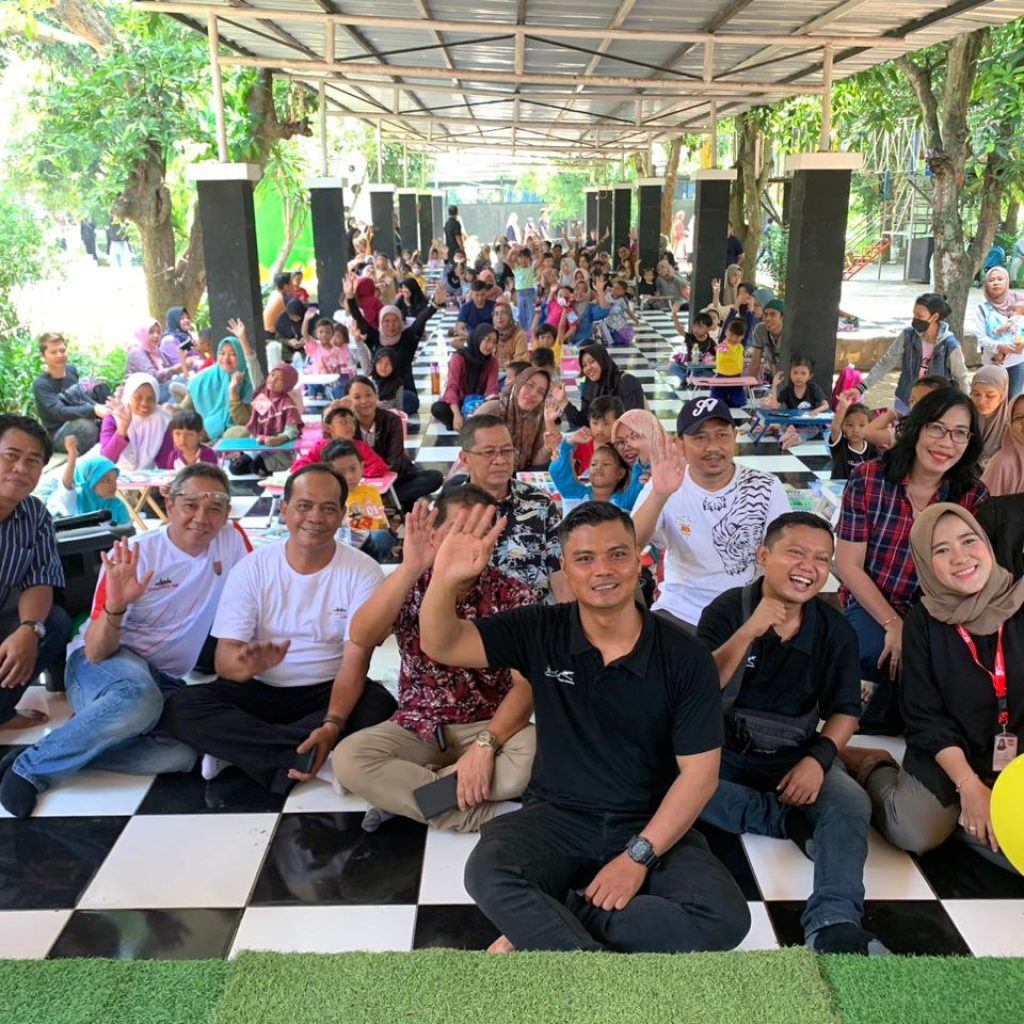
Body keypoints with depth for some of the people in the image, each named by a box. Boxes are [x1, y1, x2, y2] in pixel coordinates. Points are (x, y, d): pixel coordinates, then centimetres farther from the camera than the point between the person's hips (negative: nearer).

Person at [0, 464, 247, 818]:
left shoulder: (232, 540, -3)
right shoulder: (134, 557, -12)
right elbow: (97, 651, -16)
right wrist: (115, 606, -36)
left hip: (165, 681, 3)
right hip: (101, 664, -3)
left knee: (183, 755, -29)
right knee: (138, 698, -40)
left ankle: (76, 746, -11)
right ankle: (30, 766, -18)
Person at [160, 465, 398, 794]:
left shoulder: (363, 572, -9)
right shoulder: (251, 569, -5)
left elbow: (355, 662, -16)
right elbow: (225, 658, -11)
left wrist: (332, 725, -35)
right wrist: (250, 663, -38)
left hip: (329, 692, -1)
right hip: (259, 691, 1)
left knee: (379, 707, -32)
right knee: (181, 707, -24)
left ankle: (237, 748, -23)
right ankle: (310, 753, -26)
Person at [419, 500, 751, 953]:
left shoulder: (685, 659, -8)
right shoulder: (540, 632, -4)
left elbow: (699, 773, -6)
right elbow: (441, 644, -13)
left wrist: (639, 856, -16)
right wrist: (446, 579, -34)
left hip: (651, 826, 1)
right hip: (556, 817, -1)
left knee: (726, 918, -25)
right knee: (487, 872, -31)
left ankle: (533, 928, -15)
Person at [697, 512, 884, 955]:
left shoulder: (835, 628, -2)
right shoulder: (727, 609, -9)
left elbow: (845, 710, 3)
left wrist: (819, 757, -18)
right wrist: (749, 632, -29)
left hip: (795, 757, 2)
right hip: (724, 751, -1)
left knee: (851, 803, -28)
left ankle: (834, 924, -41)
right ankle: (788, 821, -19)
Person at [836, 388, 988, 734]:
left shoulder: (974, 497, -6)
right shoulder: (868, 479, -11)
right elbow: (849, 566, -10)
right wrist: (893, 625, -18)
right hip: (870, 604, -2)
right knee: (879, 653, -31)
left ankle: (876, 723, 5)